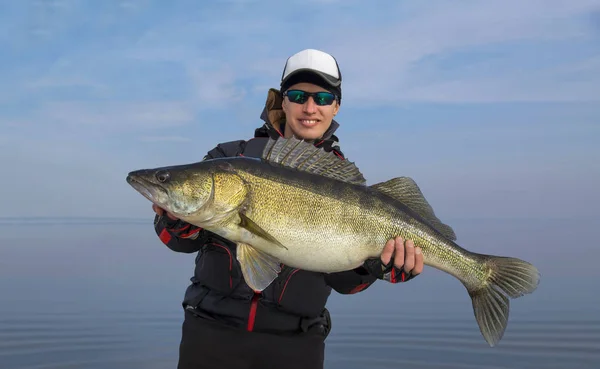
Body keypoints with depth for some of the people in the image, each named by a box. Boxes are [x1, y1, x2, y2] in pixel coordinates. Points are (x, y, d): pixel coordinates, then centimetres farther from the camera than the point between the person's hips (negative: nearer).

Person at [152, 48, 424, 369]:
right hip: (211, 330, 0)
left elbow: (342, 279, -1)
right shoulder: (231, 156, 1)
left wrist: (378, 265, -20)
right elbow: (188, 239, -1)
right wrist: (177, 219, -22)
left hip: (295, 343, 0)